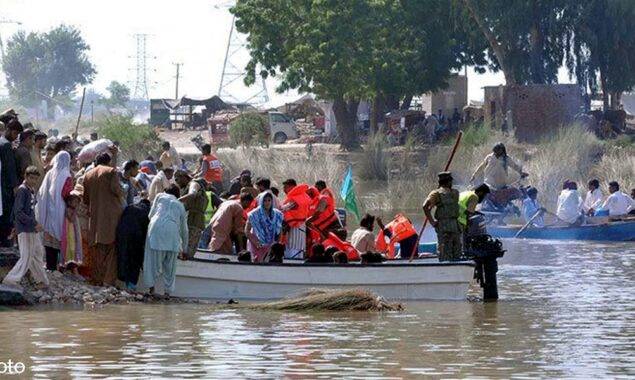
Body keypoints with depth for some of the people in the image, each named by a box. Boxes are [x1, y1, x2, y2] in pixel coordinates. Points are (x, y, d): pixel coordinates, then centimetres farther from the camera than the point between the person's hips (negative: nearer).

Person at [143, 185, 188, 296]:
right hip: (172, 230, 1)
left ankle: (151, 286, -2)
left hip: (157, 226, -1)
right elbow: (184, 229, 31)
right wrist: (184, 248, 40)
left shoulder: (160, 196, 24)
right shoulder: (180, 205, 28)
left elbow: (151, 215, 19)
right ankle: (168, 290, 7)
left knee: (153, 258, 3)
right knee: (170, 263, 8)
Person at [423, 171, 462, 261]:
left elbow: (425, 206, -15)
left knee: (444, 256, -2)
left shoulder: (436, 193, -1)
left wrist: (431, 221, -10)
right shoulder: (455, 193, 8)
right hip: (455, 226, 2)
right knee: (457, 255, 11)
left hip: (443, 227, -2)